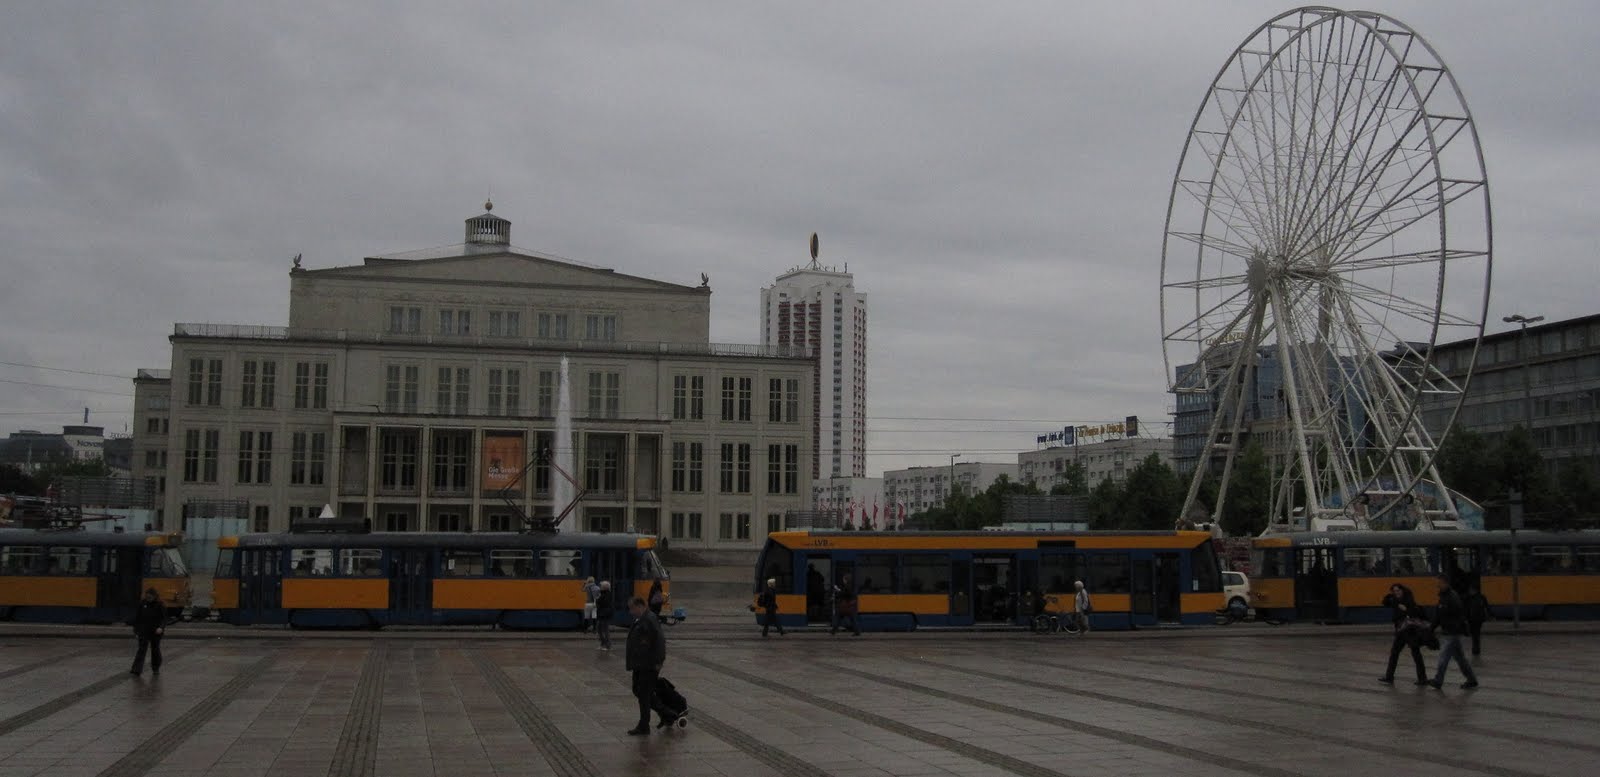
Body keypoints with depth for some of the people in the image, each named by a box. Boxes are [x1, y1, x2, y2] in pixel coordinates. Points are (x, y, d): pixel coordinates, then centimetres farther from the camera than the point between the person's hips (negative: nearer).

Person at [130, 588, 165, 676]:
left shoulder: (160, 605, -8)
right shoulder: (142, 603, -1)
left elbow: (164, 618, -12)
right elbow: (137, 617, 8)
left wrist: (161, 627, -29)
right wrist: (135, 629, 9)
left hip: (156, 632, -1)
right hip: (144, 631, 1)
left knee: (155, 650, 11)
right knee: (141, 650, -8)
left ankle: (156, 668, 28)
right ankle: (136, 670, -15)